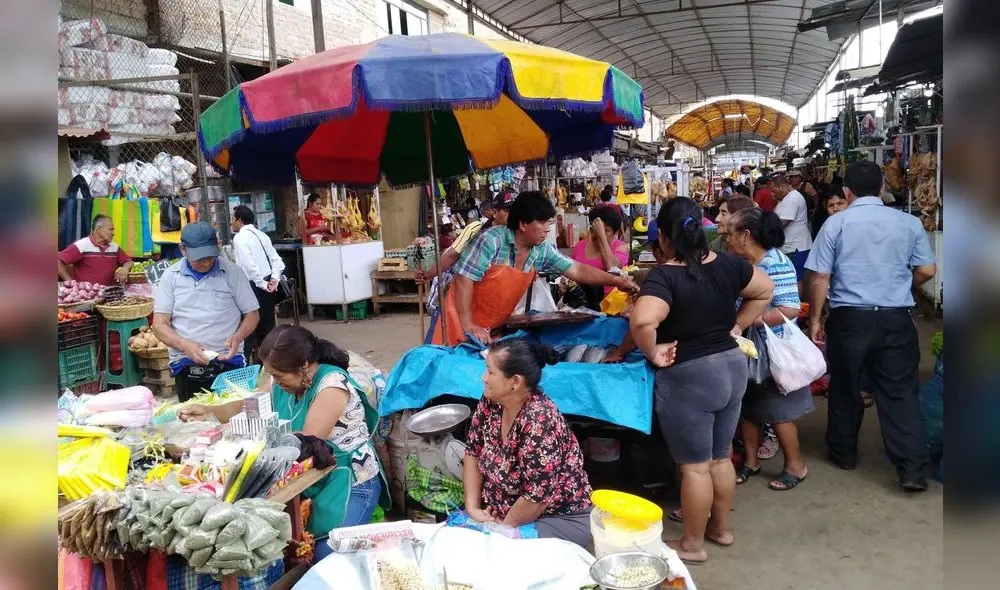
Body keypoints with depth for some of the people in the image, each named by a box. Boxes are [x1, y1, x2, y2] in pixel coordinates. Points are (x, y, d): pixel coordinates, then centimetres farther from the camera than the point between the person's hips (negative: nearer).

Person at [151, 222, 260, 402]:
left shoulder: (232, 272, 1)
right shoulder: (170, 277, 5)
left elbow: (252, 314, 6)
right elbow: (159, 324, 2)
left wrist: (237, 337, -14)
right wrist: (185, 345, -17)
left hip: (228, 362, -1)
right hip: (186, 366, 1)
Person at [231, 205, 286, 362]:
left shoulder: (239, 237, -10)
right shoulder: (261, 234, 14)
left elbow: (249, 264, -21)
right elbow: (277, 260, 9)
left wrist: (262, 284, -15)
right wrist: (275, 279, 0)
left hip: (255, 287, -8)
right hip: (267, 285, 8)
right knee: (267, 326, 15)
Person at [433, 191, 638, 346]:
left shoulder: (543, 250, -4)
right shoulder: (492, 240, -22)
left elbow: (577, 270, 0)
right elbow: (464, 278, -22)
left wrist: (615, 280, -11)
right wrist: (468, 325, -25)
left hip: (494, 326, 6)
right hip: (463, 318, -6)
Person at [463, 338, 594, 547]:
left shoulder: (538, 422, -30)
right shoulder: (490, 402, -8)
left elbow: (536, 497, -27)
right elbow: (473, 452, 3)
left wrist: (502, 528, -13)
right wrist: (472, 508, -7)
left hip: (560, 519, -7)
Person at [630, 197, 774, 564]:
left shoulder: (664, 276, -22)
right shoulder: (727, 264, -1)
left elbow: (642, 320, -38)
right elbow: (765, 290, 13)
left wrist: (652, 352, -21)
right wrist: (737, 326, 13)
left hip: (688, 378, -7)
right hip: (732, 367, 7)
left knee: (694, 466, 7)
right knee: (720, 457, 21)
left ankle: (692, 545, 23)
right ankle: (721, 528, 39)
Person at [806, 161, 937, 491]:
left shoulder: (836, 223, -4)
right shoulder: (909, 222, 2)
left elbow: (820, 278, -6)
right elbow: (927, 270, 5)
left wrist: (815, 319, 3)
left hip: (849, 318, -1)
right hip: (896, 319, 1)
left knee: (845, 388, 15)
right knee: (899, 391, 6)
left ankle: (844, 453, 30)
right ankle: (912, 469, 2)